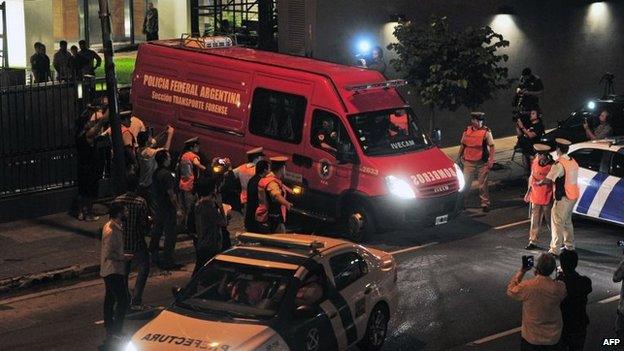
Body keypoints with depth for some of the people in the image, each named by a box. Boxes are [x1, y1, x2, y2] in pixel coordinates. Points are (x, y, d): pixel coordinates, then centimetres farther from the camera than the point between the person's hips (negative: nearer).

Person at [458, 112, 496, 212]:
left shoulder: (486, 132, -5)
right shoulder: (467, 131, 5)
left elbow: (491, 147, -4)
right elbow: (463, 145, 16)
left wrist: (491, 160, -11)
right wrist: (459, 157, 17)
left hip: (482, 162, -2)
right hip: (469, 162, 2)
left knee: (483, 184, 4)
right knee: (465, 183, 3)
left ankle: (485, 203, 14)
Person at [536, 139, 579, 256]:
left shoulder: (559, 164, -19)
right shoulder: (573, 162, 8)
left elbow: (548, 180, -22)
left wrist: (539, 183, -4)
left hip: (563, 198, -8)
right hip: (573, 195, 8)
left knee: (557, 222, -4)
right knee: (567, 221, 22)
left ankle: (555, 249, -4)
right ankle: (570, 245, 30)